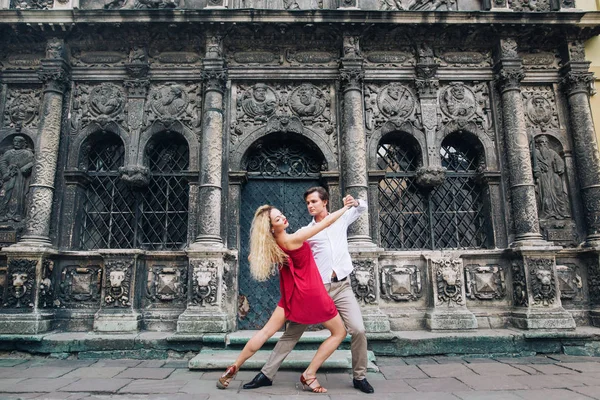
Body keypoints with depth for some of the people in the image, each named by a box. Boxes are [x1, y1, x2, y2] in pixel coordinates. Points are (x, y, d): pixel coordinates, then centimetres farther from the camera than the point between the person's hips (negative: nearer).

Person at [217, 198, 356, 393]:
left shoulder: (271, 245, -3)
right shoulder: (293, 239, -23)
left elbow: (252, 257, 18)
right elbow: (326, 222, -16)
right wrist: (347, 207, -3)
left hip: (293, 293, 7)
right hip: (311, 293, -6)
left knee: (267, 331, 15)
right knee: (340, 332, 10)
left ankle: (233, 369, 16)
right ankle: (309, 375, 9)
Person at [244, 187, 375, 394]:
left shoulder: (341, 219, 11)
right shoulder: (305, 232, 6)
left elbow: (363, 207, 23)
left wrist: (355, 202, -1)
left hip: (342, 286, 1)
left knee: (358, 330, -10)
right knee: (292, 332, 2)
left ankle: (359, 377, 12)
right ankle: (266, 374, 12)